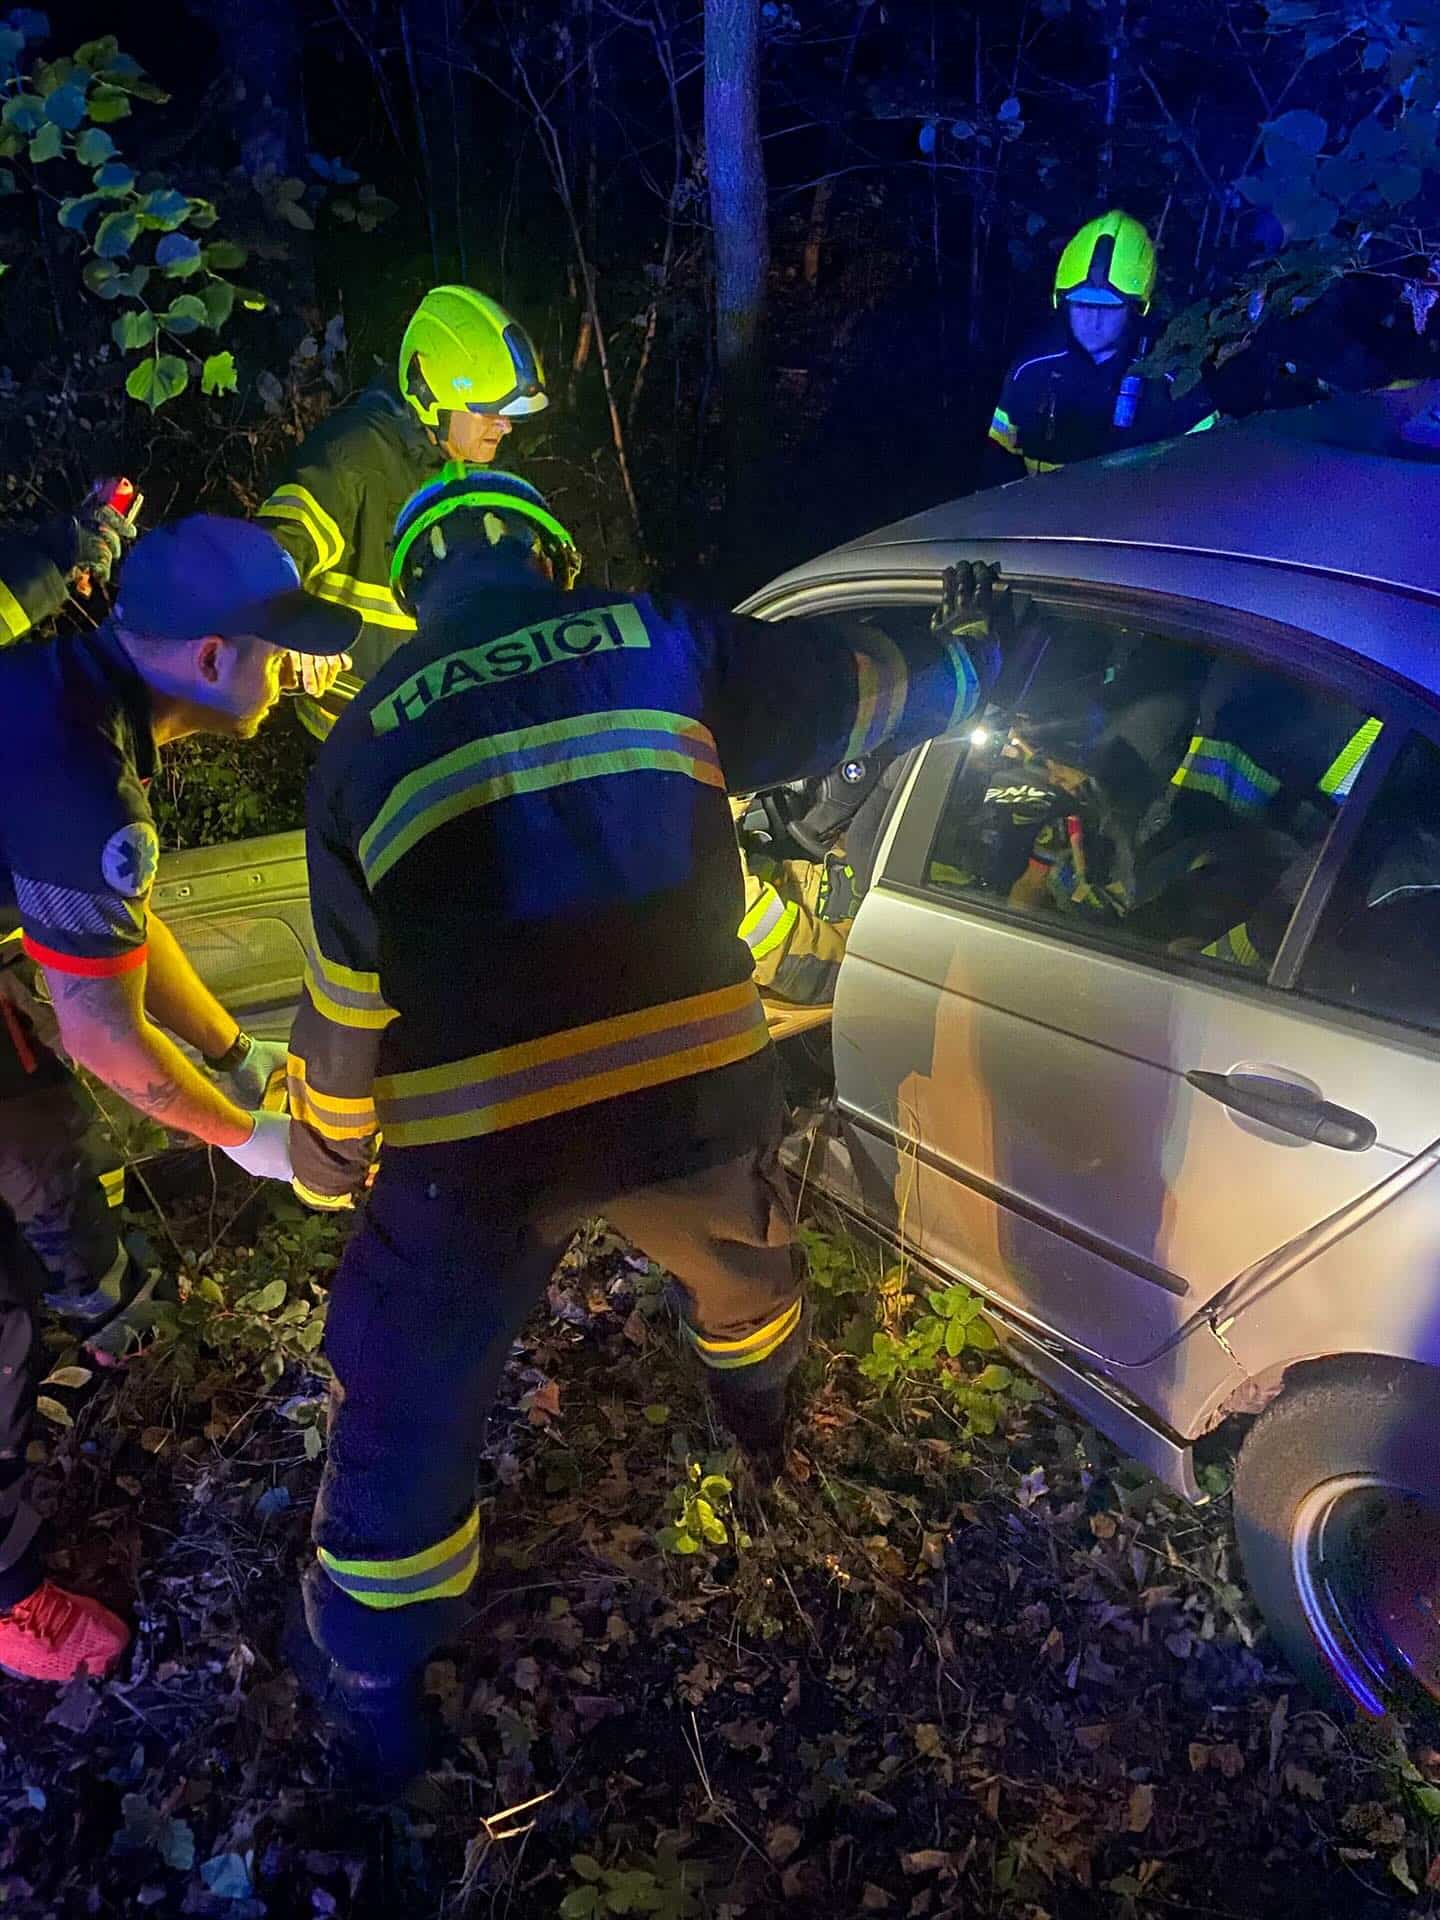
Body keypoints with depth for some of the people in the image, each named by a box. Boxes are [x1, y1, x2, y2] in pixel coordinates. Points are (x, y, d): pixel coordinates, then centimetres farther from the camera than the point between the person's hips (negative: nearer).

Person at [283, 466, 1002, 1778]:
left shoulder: (363, 743, 9)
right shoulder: (661, 647, 5)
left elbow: (348, 991, 12)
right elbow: (875, 693, 16)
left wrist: (327, 1160, 28)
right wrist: (968, 663, 38)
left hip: (474, 1143, -1)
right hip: (693, 1094, 1)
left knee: (407, 1419, 21)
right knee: (740, 1264, 36)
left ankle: (379, 1686, 37)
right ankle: (761, 1410, 65)